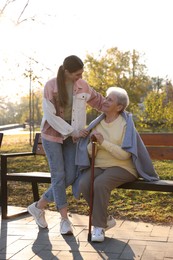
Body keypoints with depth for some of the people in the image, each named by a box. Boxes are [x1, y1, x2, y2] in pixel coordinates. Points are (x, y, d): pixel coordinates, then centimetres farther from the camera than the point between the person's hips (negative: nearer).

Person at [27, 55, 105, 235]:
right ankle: (65, 219, 5)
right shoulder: (50, 86, -13)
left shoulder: (82, 85, -2)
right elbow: (50, 115, -15)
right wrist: (72, 131, -19)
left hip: (72, 136, 4)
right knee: (58, 175, -6)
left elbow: (98, 100, 15)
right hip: (52, 135, -4)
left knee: (70, 177, -3)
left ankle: (39, 206, 15)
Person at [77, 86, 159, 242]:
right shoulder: (97, 124, 8)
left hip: (121, 167, -5)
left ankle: (99, 226, -14)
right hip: (99, 166, 5)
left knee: (100, 184, -33)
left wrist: (103, 142, -24)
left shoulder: (126, 124, -7)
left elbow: (124, 154, -16)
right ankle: (105, 220, -3)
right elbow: (91, 149, 8)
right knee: (83, 184, -25)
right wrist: (90, 148, -15)